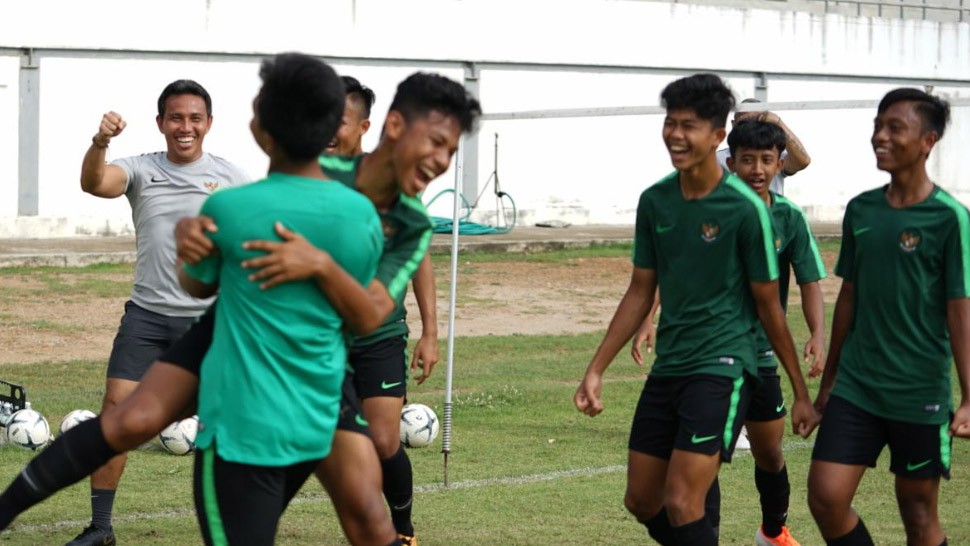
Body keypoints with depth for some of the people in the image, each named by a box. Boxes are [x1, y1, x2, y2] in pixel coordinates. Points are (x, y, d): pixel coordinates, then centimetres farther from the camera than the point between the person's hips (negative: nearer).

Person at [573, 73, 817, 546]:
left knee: (681, 504, -14)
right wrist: (595, 371, 11)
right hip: (667, 366, 7)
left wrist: (801, 394, 0)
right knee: (641, 502, 10)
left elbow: (769, 307, -5)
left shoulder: (745, 208, -12)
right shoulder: (654, 201, 5)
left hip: (721, 367, -7)